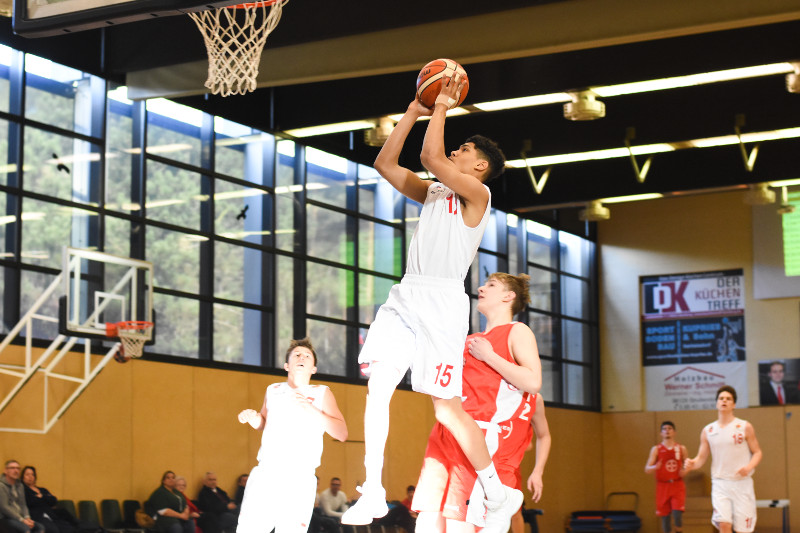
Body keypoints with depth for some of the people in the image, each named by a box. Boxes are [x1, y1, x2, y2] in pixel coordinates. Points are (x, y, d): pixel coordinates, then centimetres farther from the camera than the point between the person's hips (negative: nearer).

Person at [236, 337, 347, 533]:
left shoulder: (321, 394, 5)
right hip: (264, 474, 3)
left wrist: (312, 410, -14)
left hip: (299, 480, -2)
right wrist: (252, 417, 7)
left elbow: (342, 434, -3)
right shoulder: (273, 391, 14)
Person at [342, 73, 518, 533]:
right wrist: (415, 111, 19)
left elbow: (431, 157, -15)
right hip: (406, 296, 7)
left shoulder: (477, 193, -1)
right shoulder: (433, 192, 22)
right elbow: (386, 164, 22)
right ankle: (373, 494, -6)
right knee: (378, 387, -8)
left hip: (442, 301, -7)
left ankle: (500, 494, 9)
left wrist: (442, 107, -3)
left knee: (447, 407, -6)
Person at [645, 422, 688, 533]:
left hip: (677, 485, 0)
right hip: (662, 485, 0)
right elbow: (647, 469, -3)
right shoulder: (656, 449, 3)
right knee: (665, 516, 3)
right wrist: (655, 467, -25)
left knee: (677, 513, -14)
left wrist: (684, 471, -7)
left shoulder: (681, 449, 7)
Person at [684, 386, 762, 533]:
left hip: (742, 483, -1)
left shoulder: (745, 427, 0)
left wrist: (749, 467, -18)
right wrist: (692, 464, -13)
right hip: (720, 483, 1)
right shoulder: (708, 431, 7)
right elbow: (701, 457, 10)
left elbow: (757, 452, 3)